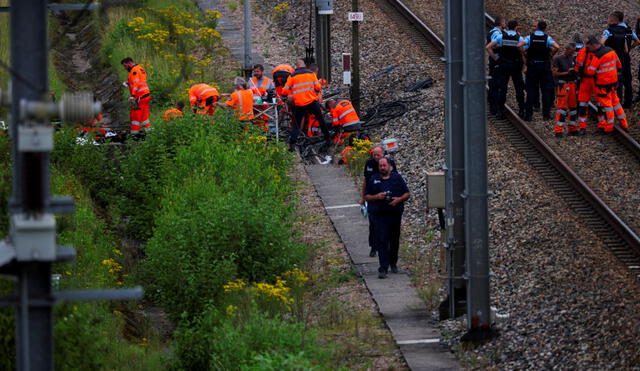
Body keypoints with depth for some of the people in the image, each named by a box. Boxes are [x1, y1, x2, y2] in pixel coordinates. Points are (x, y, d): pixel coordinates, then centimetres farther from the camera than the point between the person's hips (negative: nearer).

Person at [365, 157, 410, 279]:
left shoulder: (397, 178, 7)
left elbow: (407, 194, 8)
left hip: (395, 213, 1)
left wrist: (399, 199, -12)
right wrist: (376, 197, -12)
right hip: (379, 214, -1)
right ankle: (383, 269, -13)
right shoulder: (373, 180, 8)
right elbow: (366, 196, 8)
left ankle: (393, 263, 32)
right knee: (381, 241, -10)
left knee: (394, 240, 11)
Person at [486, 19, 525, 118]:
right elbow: (523, 51, -11)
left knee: (502, 88, 3)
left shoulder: (501, 36, -2)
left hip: (503, 65, 0)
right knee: (519, 89, 10)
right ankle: (521, 111, 12)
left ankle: (500, 111, 0)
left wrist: (495, 58, -2)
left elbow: (488, 47, -7)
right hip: (516, 65, 0)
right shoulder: (519, 38, -4)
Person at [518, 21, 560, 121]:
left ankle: (528, 114, 1)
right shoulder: (547, 38, -3)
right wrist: (550, 55, -1)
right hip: (545, 66, 0)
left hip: (532, 66, 0)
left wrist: (525, 55, -2)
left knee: (530, 90, 4)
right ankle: (546, 114, 6)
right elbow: (557, 47, -17)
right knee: (546, 90, 7)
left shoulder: (530, 37, -3)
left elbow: (519, 45, -16)